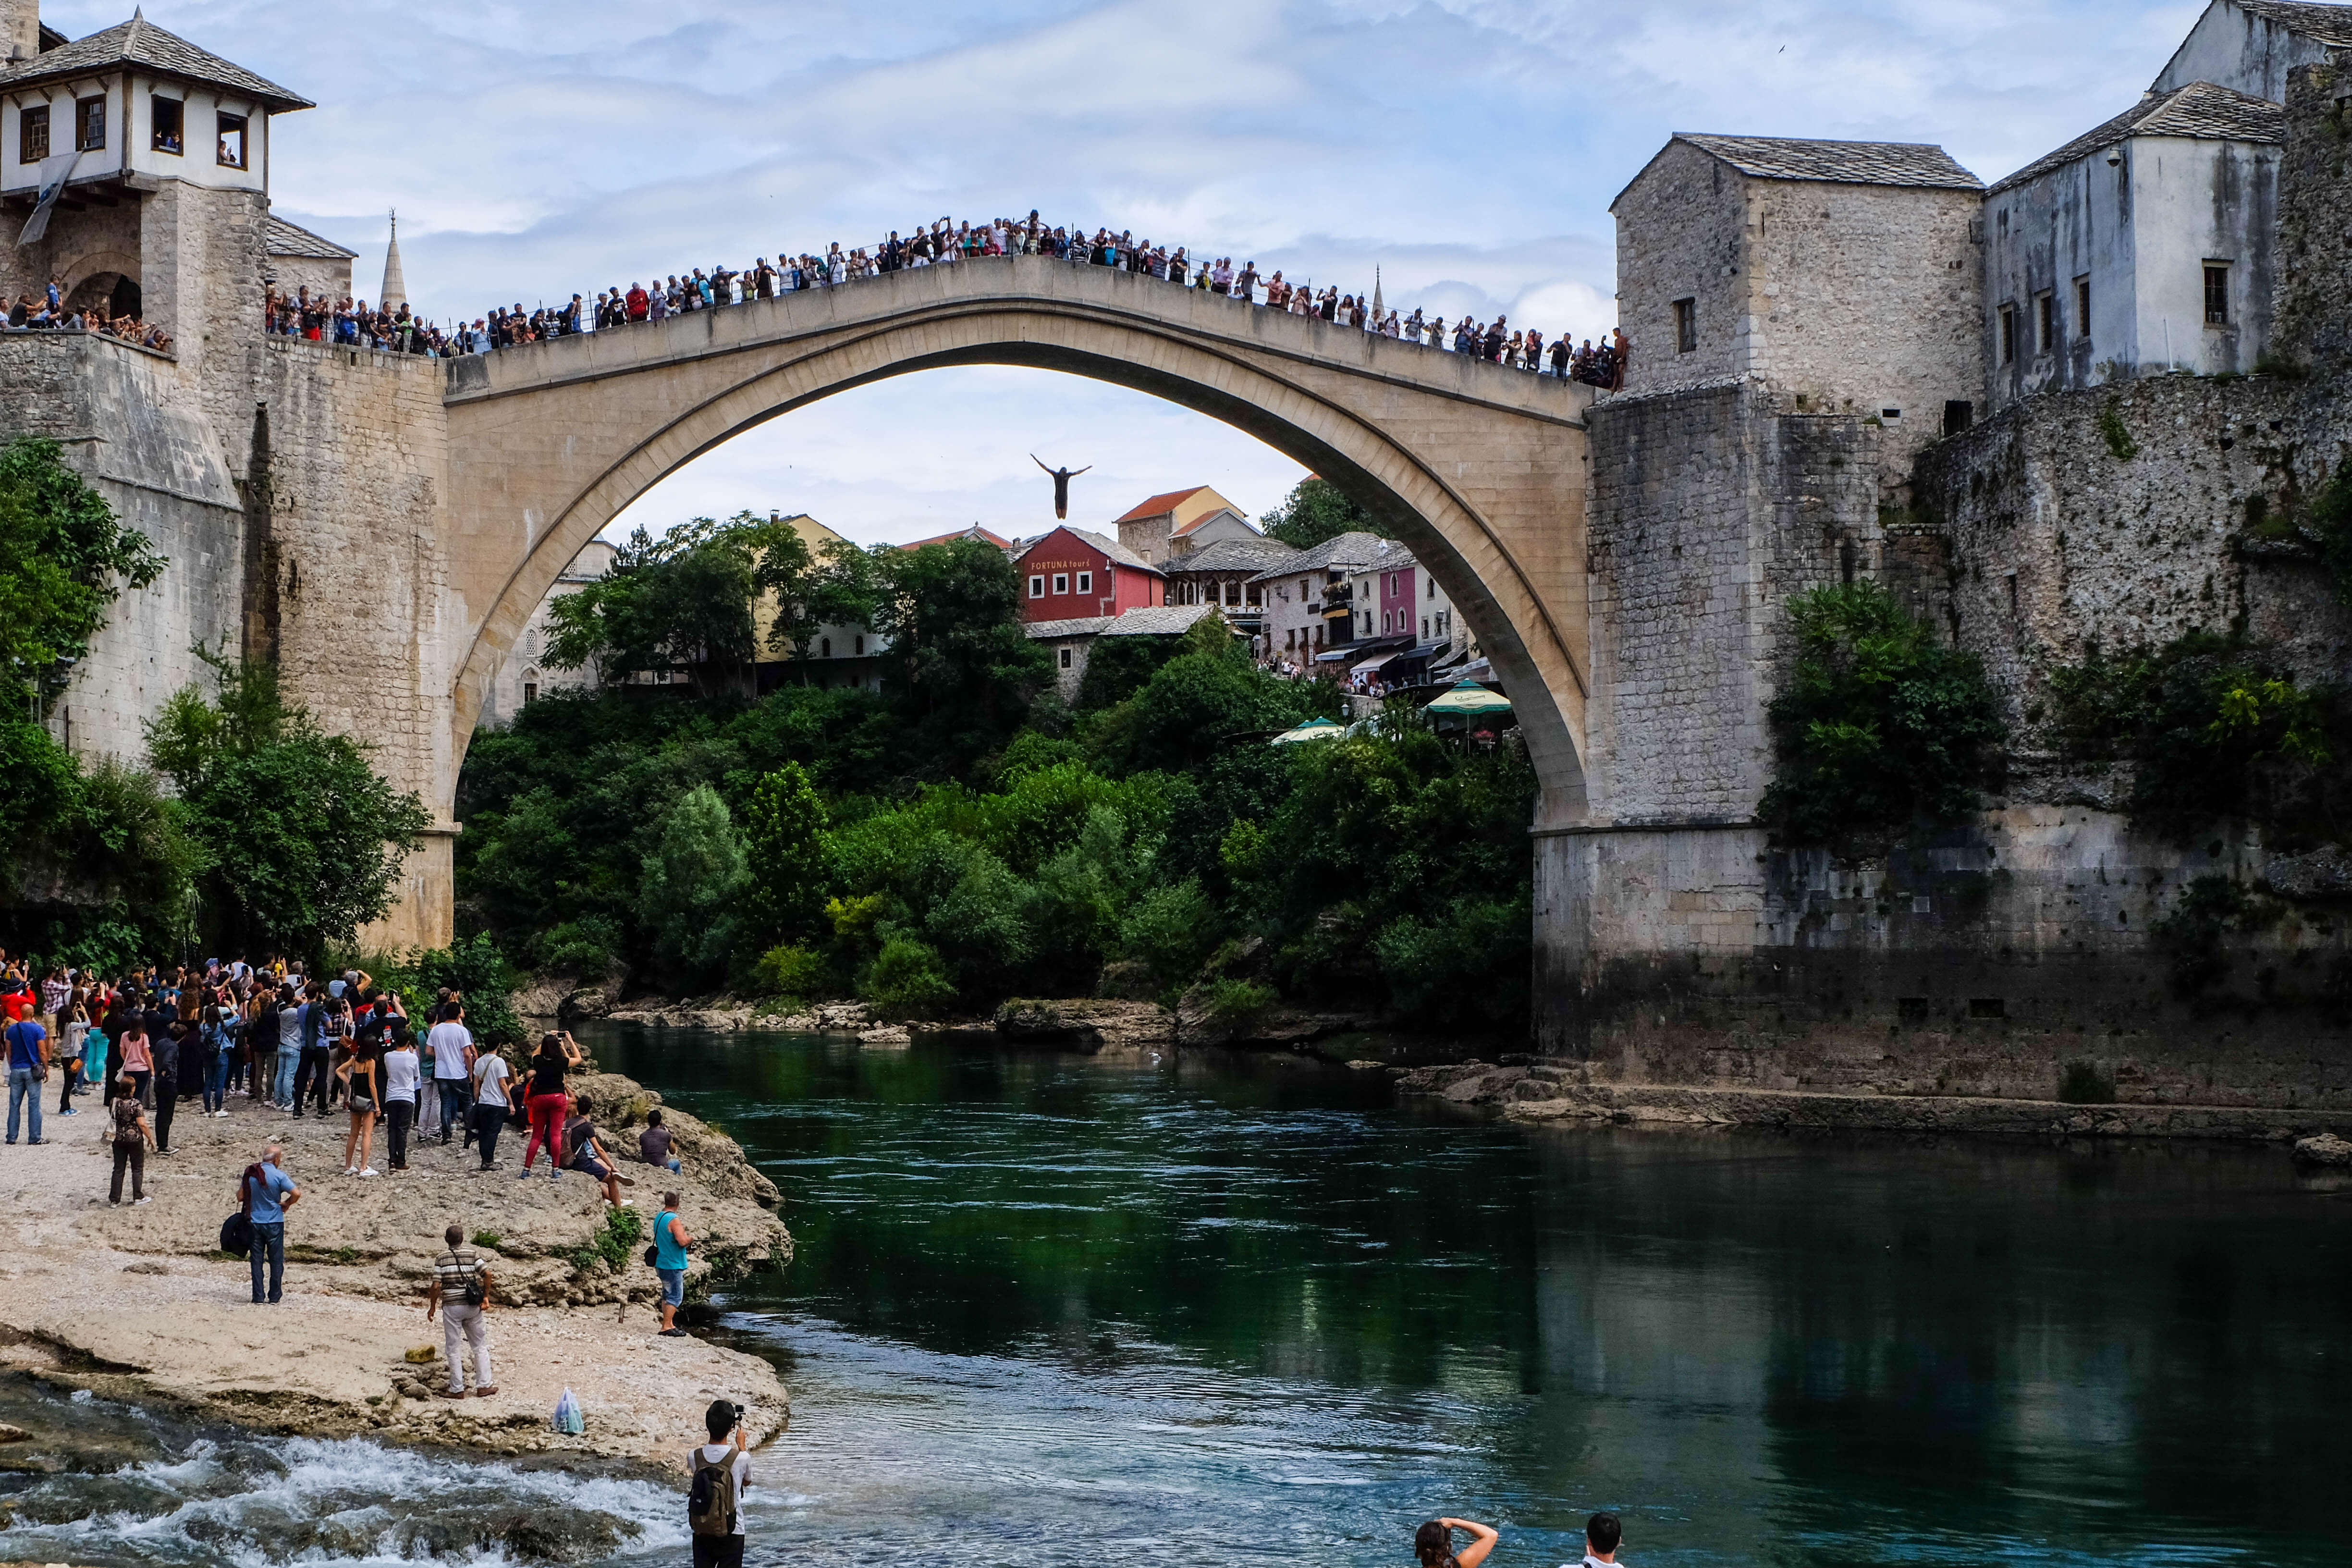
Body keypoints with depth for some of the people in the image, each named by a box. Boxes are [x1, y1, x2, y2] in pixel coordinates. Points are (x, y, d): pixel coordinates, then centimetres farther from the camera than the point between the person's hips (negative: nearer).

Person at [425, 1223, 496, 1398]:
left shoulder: (441, 1259, -3)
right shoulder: (472, 1256, 3)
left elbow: (436, 1286, -9)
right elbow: (487, 1274, -9)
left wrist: (432, 1307, 3)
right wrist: (486, 1297, 1)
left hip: (451, 1306, -2)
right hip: (472, 1306, 2)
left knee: (453, 1349, 6)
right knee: (480, 1346, 13)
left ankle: (457, 1389, 7)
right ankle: (484, 1386, 11)